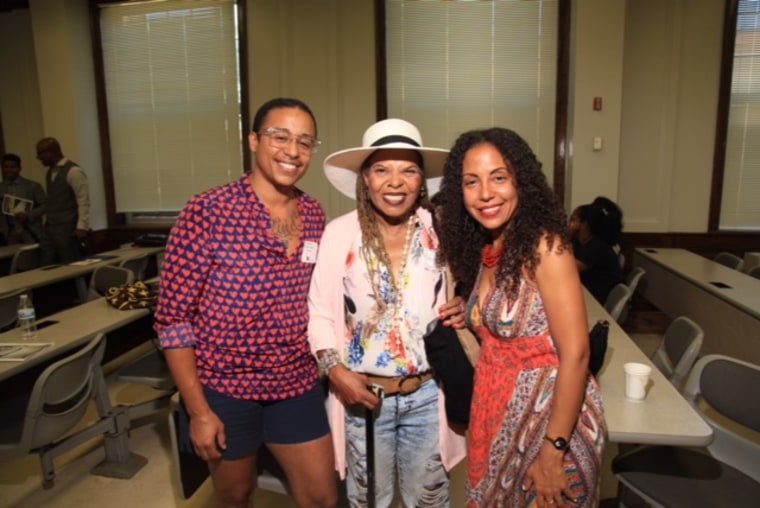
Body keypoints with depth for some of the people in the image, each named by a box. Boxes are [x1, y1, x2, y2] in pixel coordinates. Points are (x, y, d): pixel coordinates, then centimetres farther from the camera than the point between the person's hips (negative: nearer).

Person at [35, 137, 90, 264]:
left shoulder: (73, 171, -11)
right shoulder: (50, 172, 15)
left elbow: (84, 201, -15)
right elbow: (51, 202, 18)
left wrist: (82, 227, -19)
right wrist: (47, 223, 14)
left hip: (68, 230, -8)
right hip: (50, 229, 8)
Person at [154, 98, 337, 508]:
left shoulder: (314, 215, 0)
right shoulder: (208, 211, -17)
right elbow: (173, 317, -14)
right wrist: (197, 409, -14)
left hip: (297, 386, 4)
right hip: (225, 387, -4)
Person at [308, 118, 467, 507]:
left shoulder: (440, 231, -6)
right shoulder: (339, 233, -10)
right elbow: (320, 312, -5)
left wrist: (461, 313, -13)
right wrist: (335, 368, -17)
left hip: (427, 394, 1)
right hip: (362, 393, -1)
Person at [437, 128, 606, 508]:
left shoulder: (544, 245, -19)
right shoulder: (486, 250, 3)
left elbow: (575, 354, -22)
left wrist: (553, 450, -21)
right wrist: (466, 319, -4)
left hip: (549, 416, -7)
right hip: (499, 417, 7)